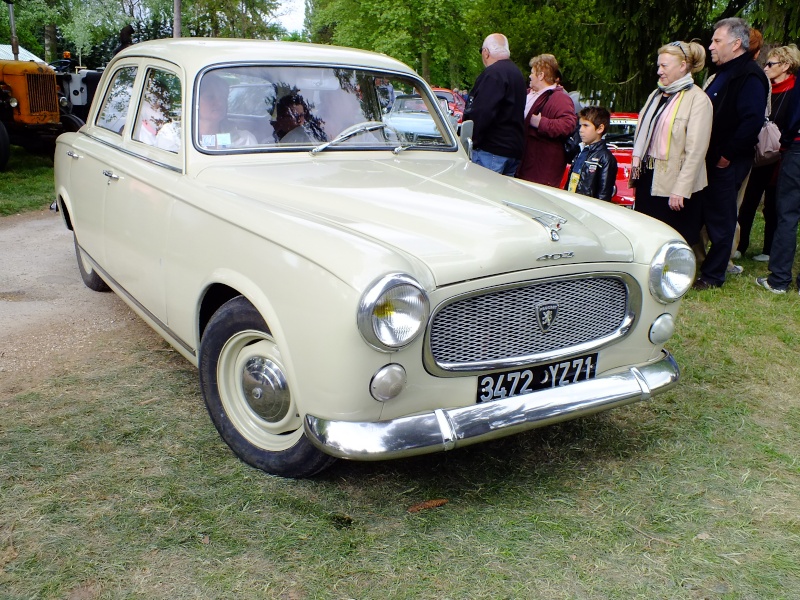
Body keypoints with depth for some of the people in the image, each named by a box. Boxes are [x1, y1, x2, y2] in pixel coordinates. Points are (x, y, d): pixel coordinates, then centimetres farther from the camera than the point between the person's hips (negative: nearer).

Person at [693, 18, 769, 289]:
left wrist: (727, 155, -20)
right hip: (710, 159, 9)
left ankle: (712, 275, 10)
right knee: (708, 213, 15)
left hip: (726, 164, -9)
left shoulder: (750, 77, -15)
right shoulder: (724, 73, 16)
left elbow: (752, 122, -24)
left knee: (720, 219, 0)